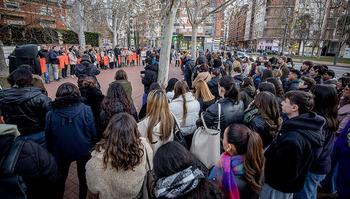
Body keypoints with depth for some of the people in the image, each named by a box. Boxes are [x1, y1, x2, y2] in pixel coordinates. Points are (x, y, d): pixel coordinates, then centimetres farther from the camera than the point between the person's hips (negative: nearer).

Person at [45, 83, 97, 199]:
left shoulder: (50, 114, -14)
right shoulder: (86, 110, -19)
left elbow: (48, 138, -1)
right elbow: (94, 133, -12)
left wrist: (51, 154, 15)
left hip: (61, 153, 1)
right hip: (83, 152, -1)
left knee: (60, 178, 27)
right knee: (83, 177, 23)